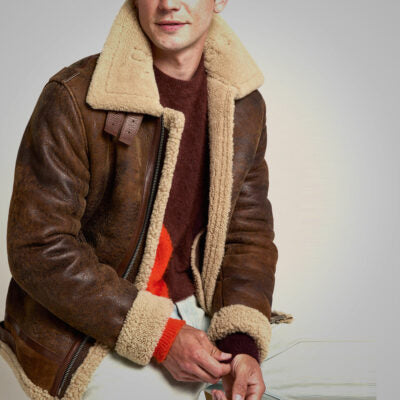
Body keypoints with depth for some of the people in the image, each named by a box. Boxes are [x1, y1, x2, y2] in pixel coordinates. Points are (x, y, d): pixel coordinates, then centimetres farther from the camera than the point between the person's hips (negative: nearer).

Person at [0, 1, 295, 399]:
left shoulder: (246, 107, 1)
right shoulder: (74, 97, -16)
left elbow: (248, 232, 5)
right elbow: (38, 249, -17)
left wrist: (243, 344, -11)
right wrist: (158, 335, -19)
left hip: (190, 315, 5)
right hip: (84, 332, -4)